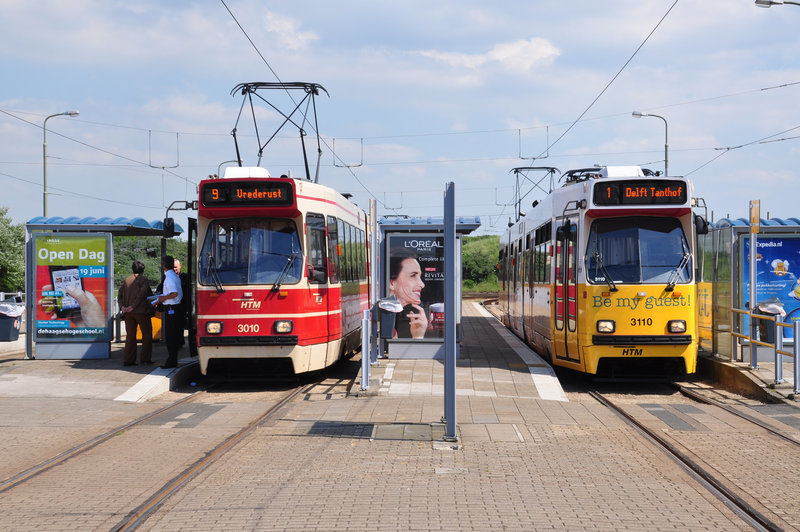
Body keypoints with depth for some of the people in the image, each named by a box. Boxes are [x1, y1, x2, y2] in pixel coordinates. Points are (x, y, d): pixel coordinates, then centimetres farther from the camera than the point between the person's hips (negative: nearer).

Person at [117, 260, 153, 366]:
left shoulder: (126, 280, 12)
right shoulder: (143, 279, -4)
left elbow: (119, 295, 5)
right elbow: (142, 294, -14)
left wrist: (122, 306, -3)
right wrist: (133, 306, -11)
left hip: (128, 313, 5)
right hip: (141, 311, -5)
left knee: (130, 335, 8)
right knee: (147, 333, 7)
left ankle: (128, 360, 3)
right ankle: (146, 358, 5)